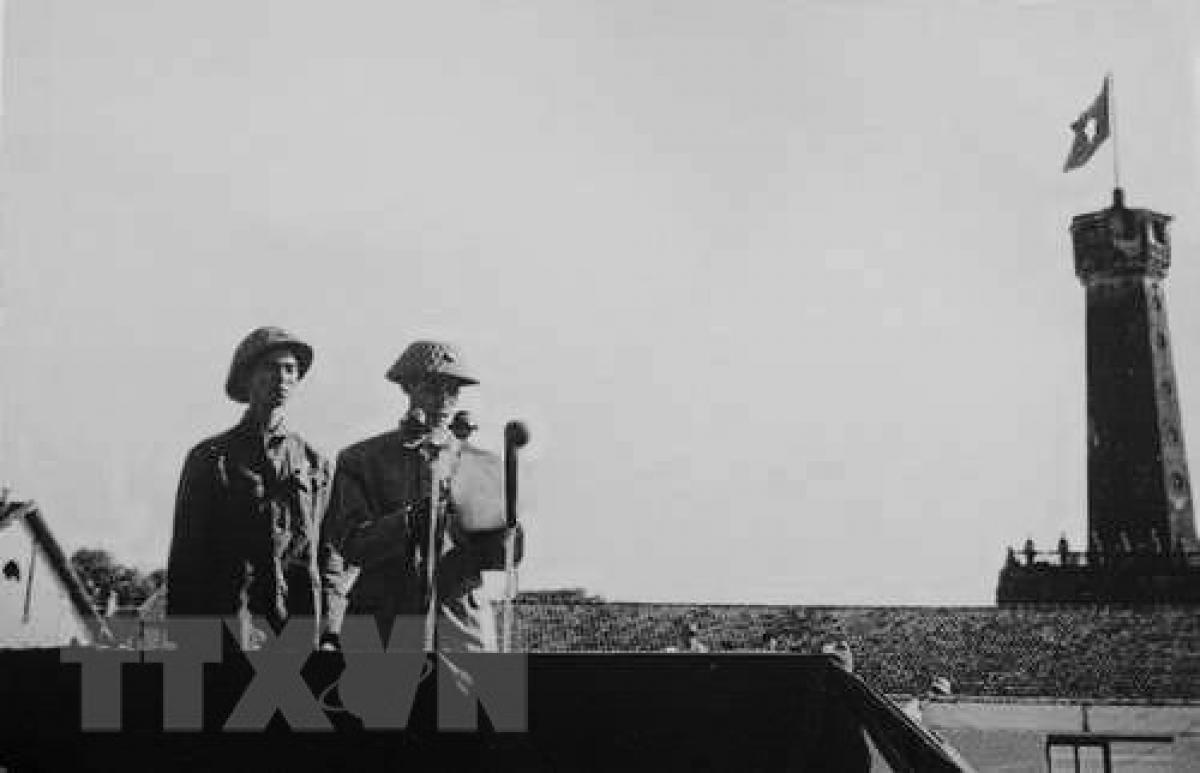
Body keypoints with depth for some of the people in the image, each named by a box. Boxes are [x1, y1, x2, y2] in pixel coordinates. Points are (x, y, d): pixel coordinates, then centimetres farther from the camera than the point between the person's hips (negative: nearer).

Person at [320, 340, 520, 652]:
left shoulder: (484, 467, 13)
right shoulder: (360, 461, 8)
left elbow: (504, 554, 6)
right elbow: (352, 546, -3)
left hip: (464, 630, 2)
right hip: (381, 631, -1)